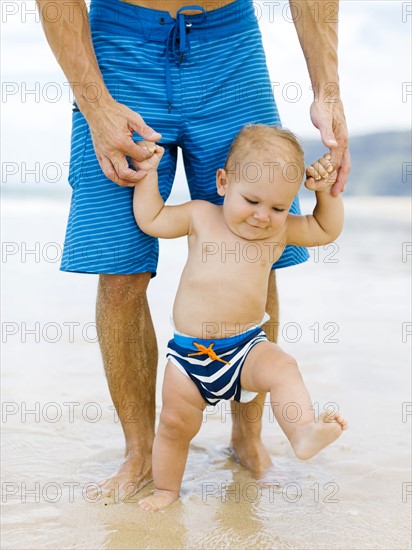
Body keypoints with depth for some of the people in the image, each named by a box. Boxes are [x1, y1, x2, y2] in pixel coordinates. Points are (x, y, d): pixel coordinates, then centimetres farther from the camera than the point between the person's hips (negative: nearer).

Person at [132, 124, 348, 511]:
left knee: (281, 368, -31)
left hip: (246, 347, 0)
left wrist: (326, 192, 0)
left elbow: (326, 230, 15)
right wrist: (149, 172, 3)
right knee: (176, 424, 8)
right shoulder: (201, 216, 0)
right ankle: (166, 489, 27)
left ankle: (303, 433, -39)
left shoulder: (281, 229, 3)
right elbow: (150, 220, 8)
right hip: (188, 352, 0)